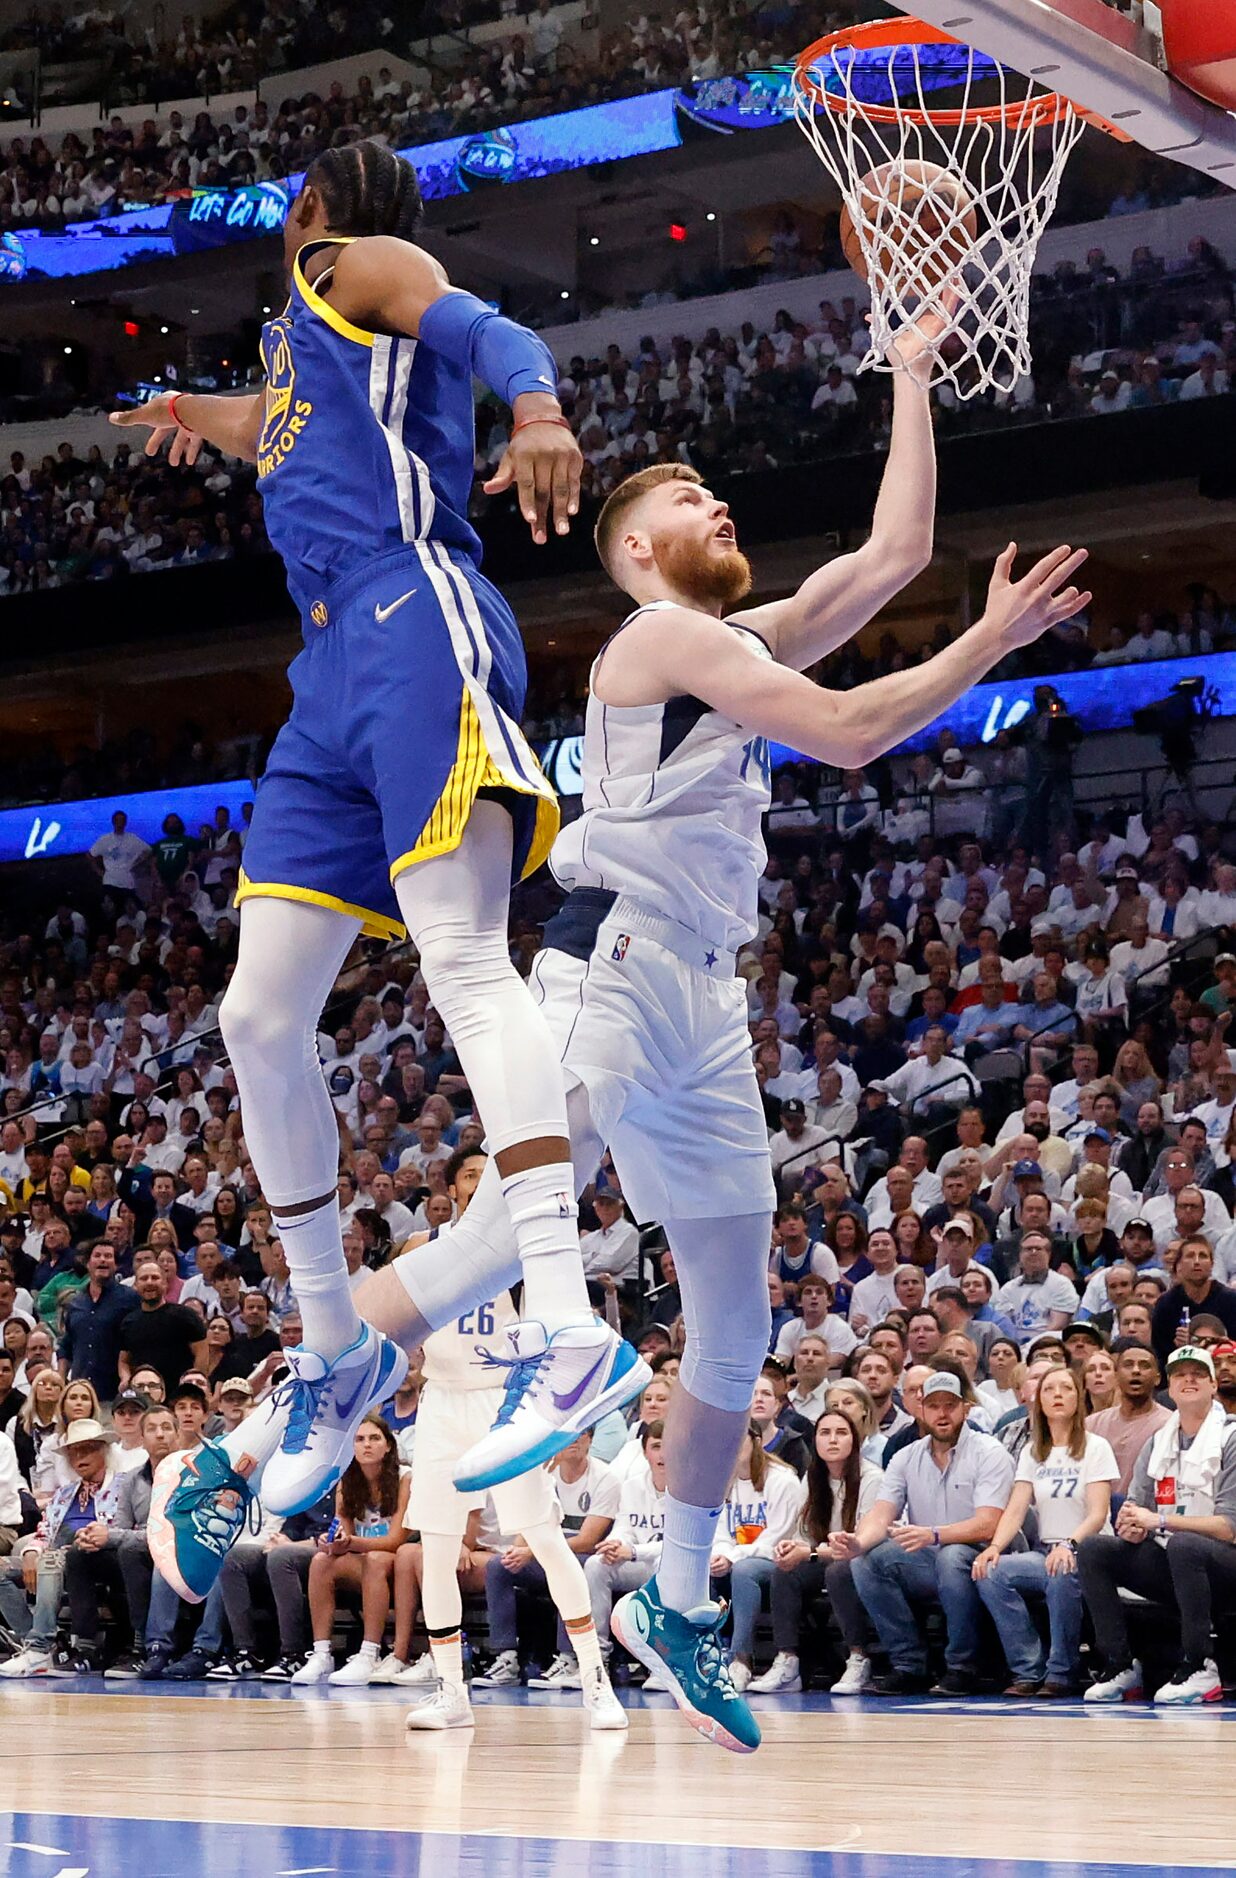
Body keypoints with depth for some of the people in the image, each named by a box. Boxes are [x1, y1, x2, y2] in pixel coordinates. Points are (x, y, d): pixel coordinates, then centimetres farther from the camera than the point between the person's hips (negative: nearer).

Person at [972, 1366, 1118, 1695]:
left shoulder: (1095, 1447, 1)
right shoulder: (1032, 1452, 15)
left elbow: (1098, 1514, -11)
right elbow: (1015, 1510, 3)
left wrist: (1069, 1545, -30)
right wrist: (995, 1546, -18)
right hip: (1044, 1552, 4)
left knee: (1062, 1573, -38)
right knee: (989, 1572, -24)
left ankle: (1062, 1674, -24)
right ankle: (1029, 1671, -19)